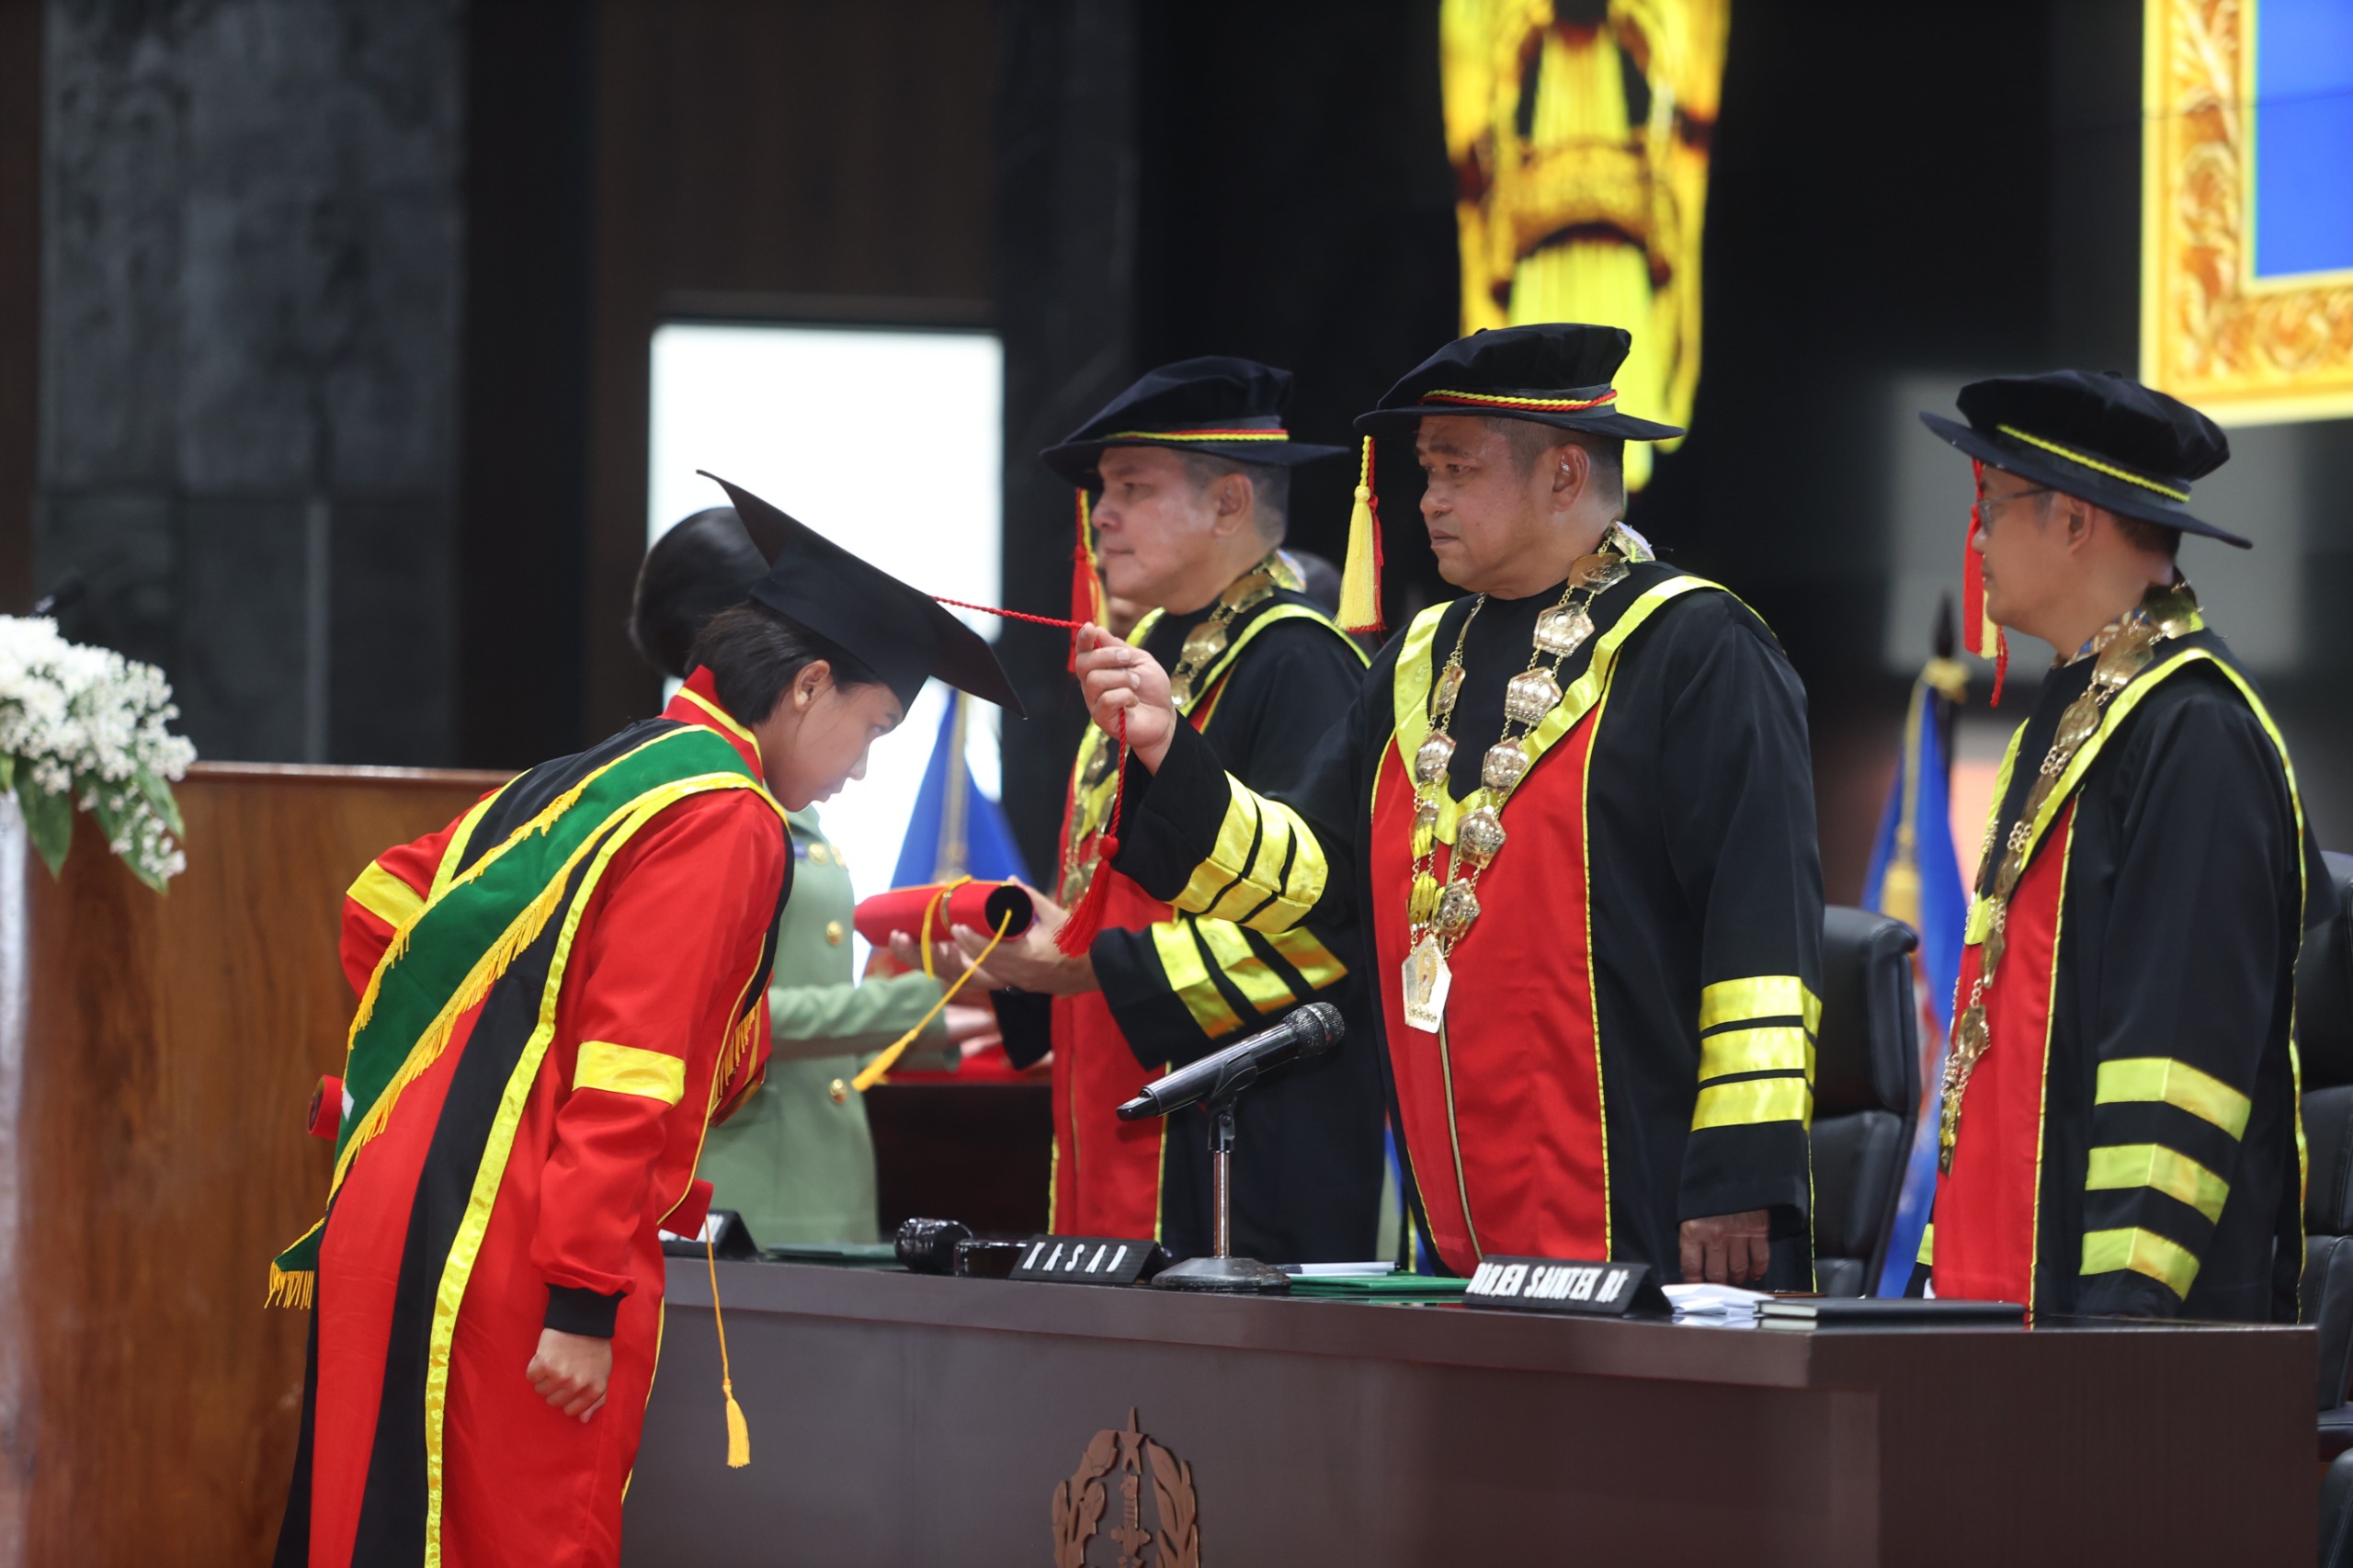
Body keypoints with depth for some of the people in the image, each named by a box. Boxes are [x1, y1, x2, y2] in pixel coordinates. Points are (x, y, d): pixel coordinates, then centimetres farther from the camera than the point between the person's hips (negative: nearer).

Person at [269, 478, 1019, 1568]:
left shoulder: (589, 778, 17)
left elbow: (383, 902, 22)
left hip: (388, 1220, 9)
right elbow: (629, 1071, -17)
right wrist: (585, 1300, -19)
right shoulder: (725, 819, -9)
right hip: (512, 1260, -9)